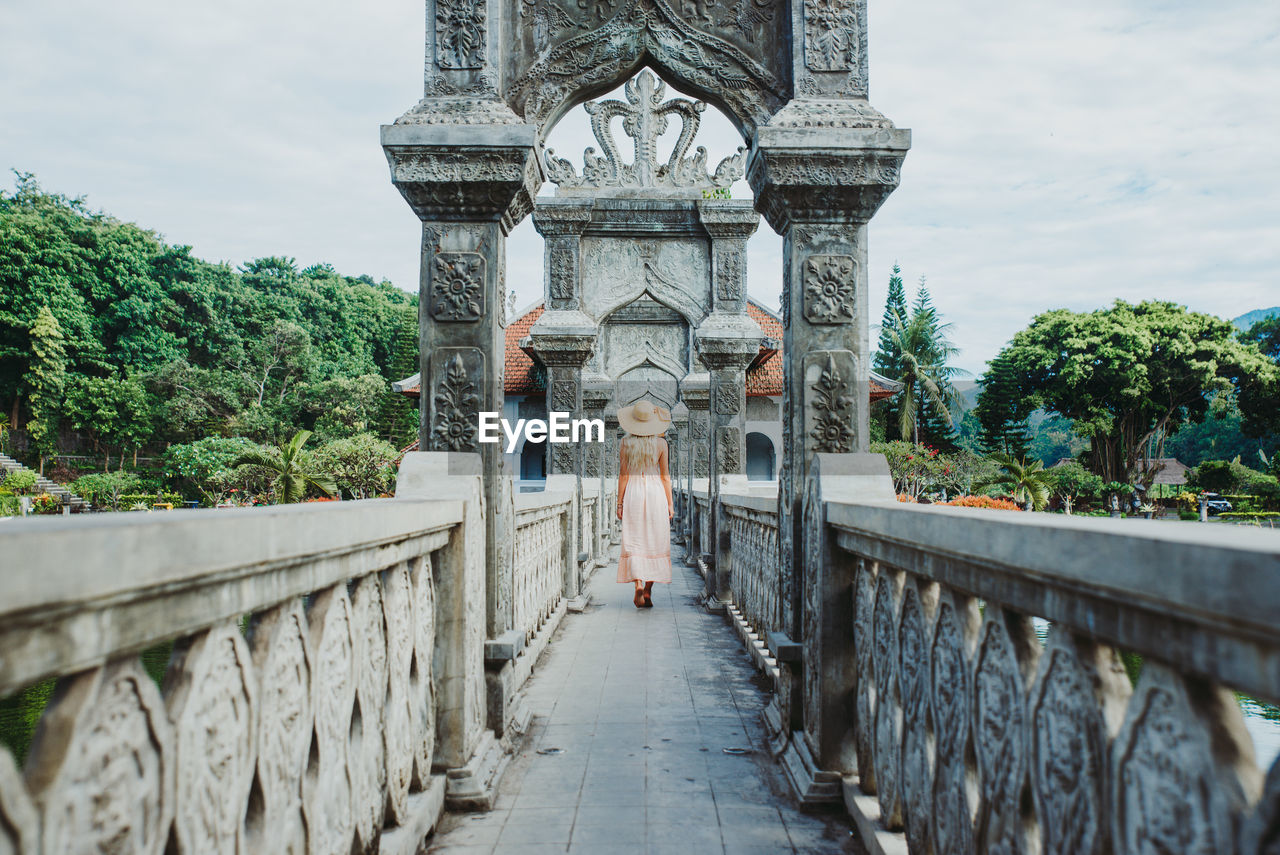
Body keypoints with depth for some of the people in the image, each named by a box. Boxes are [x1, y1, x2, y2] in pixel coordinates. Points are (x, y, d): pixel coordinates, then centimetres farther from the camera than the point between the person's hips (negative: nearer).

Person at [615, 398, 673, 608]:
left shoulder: (626, 442, -1)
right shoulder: (660, 443, -1)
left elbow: (623, 474, -1)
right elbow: (665, 475, 1)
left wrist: (620, 503, 4)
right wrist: (669, 503, 7)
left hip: (633, 492, 0)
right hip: (655, 491, 0)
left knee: (634, 542, 3)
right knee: (654, 542, 7)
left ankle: (639, 584, -16)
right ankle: (648, 592, 7)